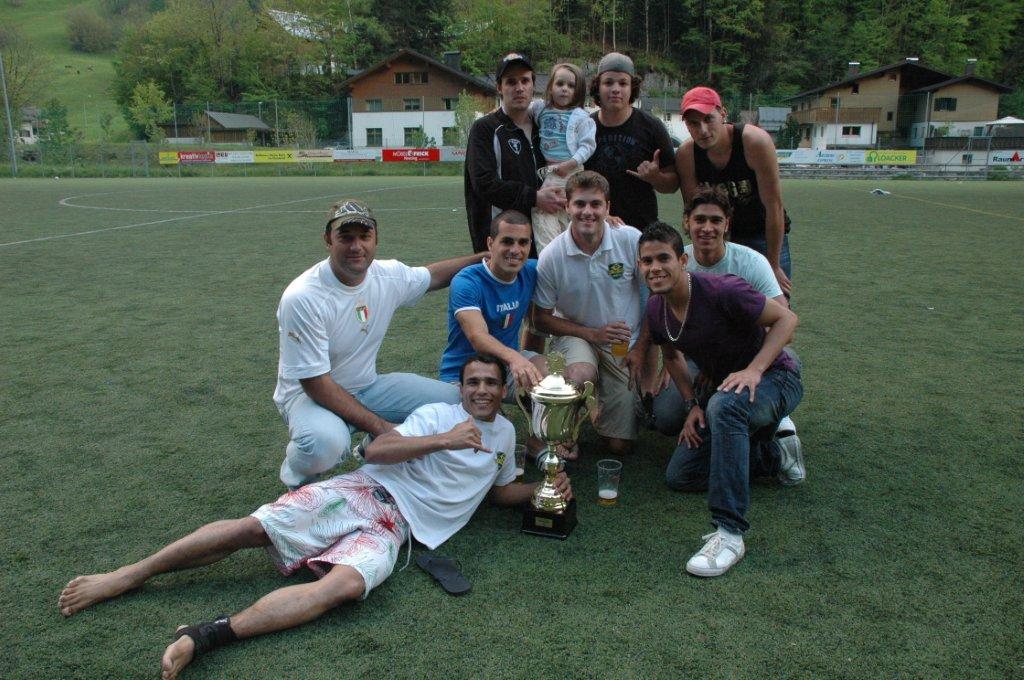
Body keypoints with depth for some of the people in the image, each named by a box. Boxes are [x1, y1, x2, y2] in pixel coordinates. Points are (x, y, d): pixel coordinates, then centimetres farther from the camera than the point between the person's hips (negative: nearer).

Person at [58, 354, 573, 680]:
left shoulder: (504, 434, 22)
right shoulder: (439, 414, 6)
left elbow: (498, 490, 34)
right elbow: (375, 450, -5)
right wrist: (444, 440, -12)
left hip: (395, 527, 2)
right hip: (364, 492, -1)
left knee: (345, 584, -32)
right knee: (249, 528, -18)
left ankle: (208, 635, -37)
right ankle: (128, 575, -3)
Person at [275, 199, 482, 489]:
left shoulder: (388, 275, -8)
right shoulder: (302, 298, -26)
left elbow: (433, 274, 15)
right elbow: (315, 383, -25)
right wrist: (379, 426, -26)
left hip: (367, 386, 6)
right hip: (309, 393, -6)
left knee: (451, 399, -6)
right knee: (326, 443, -39)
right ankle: (296, 475, 0)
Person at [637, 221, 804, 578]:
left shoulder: (721, 291, -25)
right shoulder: (656, 308, -4)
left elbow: (786, 319, -18)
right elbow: (672, 355, 14)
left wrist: (753, 369, -30)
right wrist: (693, 404, 2)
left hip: (775, 379, -8)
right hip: (721, 389, 8)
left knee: (723, 406, -42)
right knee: (679, 476, 2)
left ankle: (729, 533, -37)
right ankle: (774, 453, 18)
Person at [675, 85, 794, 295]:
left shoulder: (755, 142, -24)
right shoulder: (685, 154, -15)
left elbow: (774, 206, -21)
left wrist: (773, 266, -18)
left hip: (766, 235, -2)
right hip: (721, 237, 2)